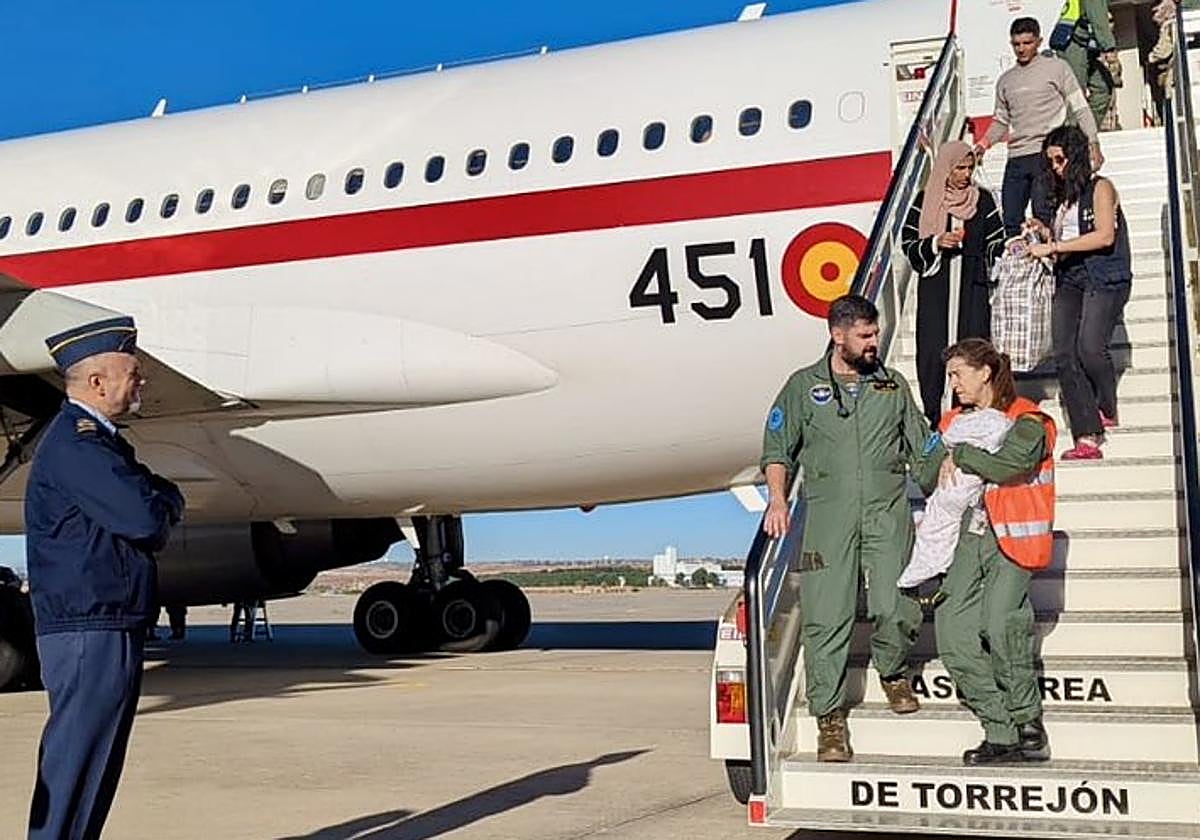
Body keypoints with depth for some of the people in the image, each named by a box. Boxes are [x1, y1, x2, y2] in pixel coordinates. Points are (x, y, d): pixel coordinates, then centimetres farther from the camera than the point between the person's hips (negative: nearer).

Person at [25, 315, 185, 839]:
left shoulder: (97, 438, 19)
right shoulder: (74, 445, -14)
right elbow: (146, 518, -24)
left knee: (97, 768, 14)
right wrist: (165, 500, -1)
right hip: (89, 633, -10)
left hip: (112, 629, 10)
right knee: (74, 769, -6)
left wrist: (156, 502, -6)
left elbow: (157, 517, 17)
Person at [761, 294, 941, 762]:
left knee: (897, 611, -9)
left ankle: (893, 672, 23)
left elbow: (921, 448, 21)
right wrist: (778, 498, -5)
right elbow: (778, 448, 9)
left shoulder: (893, 385, 16)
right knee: (827, 619, -5)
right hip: (827, 517, -1)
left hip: (888, 516, 1)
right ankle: (829, 716, 5)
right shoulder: (804, 386, 10)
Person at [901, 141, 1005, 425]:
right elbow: (908, 243, 4)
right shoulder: (925, 201, 5)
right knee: (933, 351, -5)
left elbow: (995, 243, 11)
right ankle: (932, 420, 3)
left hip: (973, 286, 1)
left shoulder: (983, 199, 10)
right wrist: (936, 243, -11)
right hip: (935, 287, -1)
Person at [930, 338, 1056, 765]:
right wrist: (944, 461, 0)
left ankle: (1029, 726, -7)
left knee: (1001, 622, -22)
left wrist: (960, 455, -7)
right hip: (970, 534, 6)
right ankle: (1003, 731, -1)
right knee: (952, 632, -7)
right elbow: (929, 476, 20)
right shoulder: (956, 422, 20)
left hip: (1013, 537, -6)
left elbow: (1006, 465, -20)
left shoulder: (1027, 421, -2)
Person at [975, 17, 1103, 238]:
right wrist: (983, 144, 8)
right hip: (1016, 158, 5)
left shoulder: (1056, 68, 7)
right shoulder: (1005, 80, 20)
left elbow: (1080, 109, 5)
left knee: (1043, 215, -15)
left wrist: (1093, 144, -4)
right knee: (1010, 219, -2)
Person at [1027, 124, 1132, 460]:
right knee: (1064, 355, -11)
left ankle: (1107, 410, 2)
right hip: (1068, 281, 6)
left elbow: (1105, 236, -14)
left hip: (1103, 278, -6)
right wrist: (1045, 234, 6)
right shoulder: (1063, 196, 21)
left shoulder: (1100, 187, 0)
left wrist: (1053, 246, -15)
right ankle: (1087, 438, -14)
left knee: (1090, 347, -26)